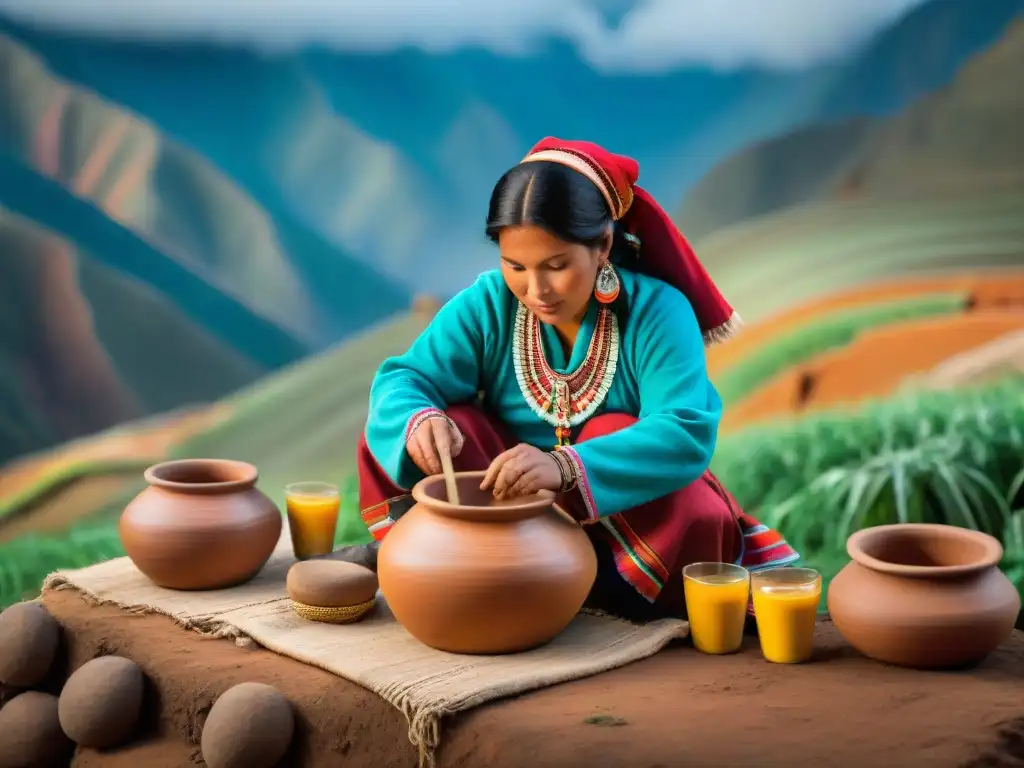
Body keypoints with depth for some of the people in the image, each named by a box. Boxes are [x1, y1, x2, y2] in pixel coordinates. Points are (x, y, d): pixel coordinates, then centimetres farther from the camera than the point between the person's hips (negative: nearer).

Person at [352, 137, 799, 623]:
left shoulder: (657, 312, -19)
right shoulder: (485, 305, -10)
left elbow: (688, 434, -33)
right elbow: (401, 380, -15)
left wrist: (566, 467, -49)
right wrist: (418, 420, -41)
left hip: (623, 514, -2)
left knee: (613, 433, -34)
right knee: (387, 439, -19)